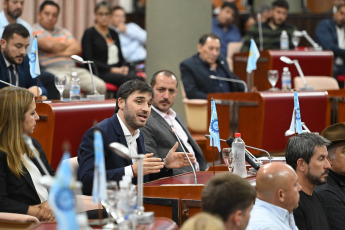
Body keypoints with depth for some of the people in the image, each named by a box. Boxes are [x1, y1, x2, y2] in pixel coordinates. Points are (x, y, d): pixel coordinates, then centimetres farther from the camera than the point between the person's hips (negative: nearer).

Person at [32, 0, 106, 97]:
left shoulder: (64, 32, 28)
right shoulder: (35, 31, 6)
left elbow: (77, 48, 14)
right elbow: (49, 45, -10)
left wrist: (63, 53, -6)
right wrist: (66, 45, 10)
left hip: (72, 68, 7)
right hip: (51, 70, -7)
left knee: (100, 86, -17)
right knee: (68, 85, -41)